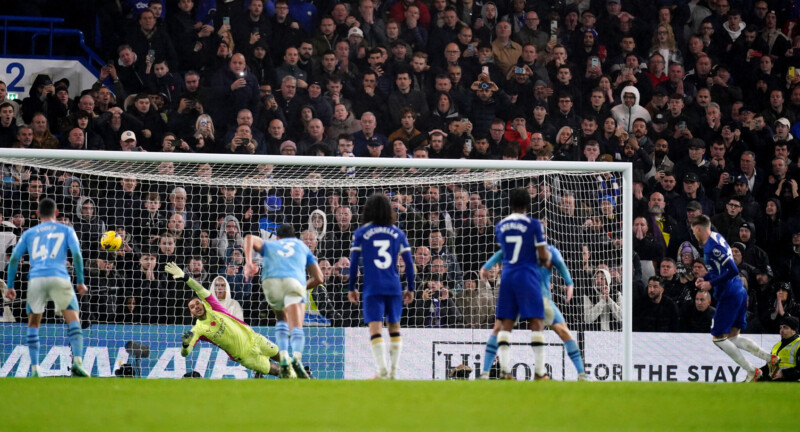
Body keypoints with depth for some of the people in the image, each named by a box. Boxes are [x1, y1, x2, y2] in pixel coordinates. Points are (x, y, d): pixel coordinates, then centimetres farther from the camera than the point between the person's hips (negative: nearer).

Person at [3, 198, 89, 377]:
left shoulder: (29, 233, 22)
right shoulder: (66, 230, 17)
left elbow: (13, 259, 13)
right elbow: (77, 255, 3)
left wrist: (9, 286, 16)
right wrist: (80, 282, 5)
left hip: (35, 280, 2)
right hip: (59, 278, -2)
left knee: (33, 324, 16)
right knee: (74, 320, -1)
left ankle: (34, 369, 8)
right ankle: (77, 361, -21)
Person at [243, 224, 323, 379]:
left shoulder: (269, 245, 36)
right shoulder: (302, 246, 36)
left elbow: (250, 238, 13)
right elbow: (318, 278, 26)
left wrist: (248, 262, 0)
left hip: (270, 281, 2)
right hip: (294, 282, -2)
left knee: (282, 320, 28)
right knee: (296, 328, -10)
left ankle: (284, 360, 11)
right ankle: (296, 357, -41)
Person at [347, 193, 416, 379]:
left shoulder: (361, 233, 3)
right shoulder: (398, 233, 9)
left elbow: (353, 263, -1)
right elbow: (409, 263, 8)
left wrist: (351, 288, 7)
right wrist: (410, 289, 15)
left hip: (372, 288, -3)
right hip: (394, 287, 3)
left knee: (375, 328, -7)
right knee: (394, 327, 15)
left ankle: (382, 370, -20)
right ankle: (393, 371, 13)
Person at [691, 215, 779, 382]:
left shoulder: (711, 247, -20)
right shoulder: (717, 237, 10)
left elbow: (733, 271, -25)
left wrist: (711, 284, -16)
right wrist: (705, 278, 13)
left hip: (728, 296, -9)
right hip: (739, 293, 9)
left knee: (718, 338, 1)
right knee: (733, 337, 15)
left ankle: (752, 372, 2)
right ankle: (771, 358, 8)